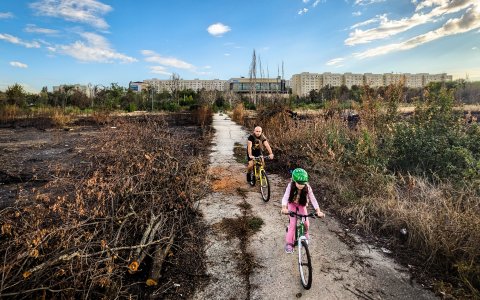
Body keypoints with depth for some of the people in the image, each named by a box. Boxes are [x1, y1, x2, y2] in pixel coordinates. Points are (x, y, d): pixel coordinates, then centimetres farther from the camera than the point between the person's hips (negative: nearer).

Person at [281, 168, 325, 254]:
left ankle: (305, 233, 28)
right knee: (292, 223, -13)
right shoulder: (291, 186, -34)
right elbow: (285, 197, -41)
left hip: (302, 204, 1)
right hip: (292, 204, -1)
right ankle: (289, 243, 1)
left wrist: (318, 211, -47)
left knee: (305, 222, -7)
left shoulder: (307, 187, -30)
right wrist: (284, 208, -59)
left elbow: (313, 199, -33)